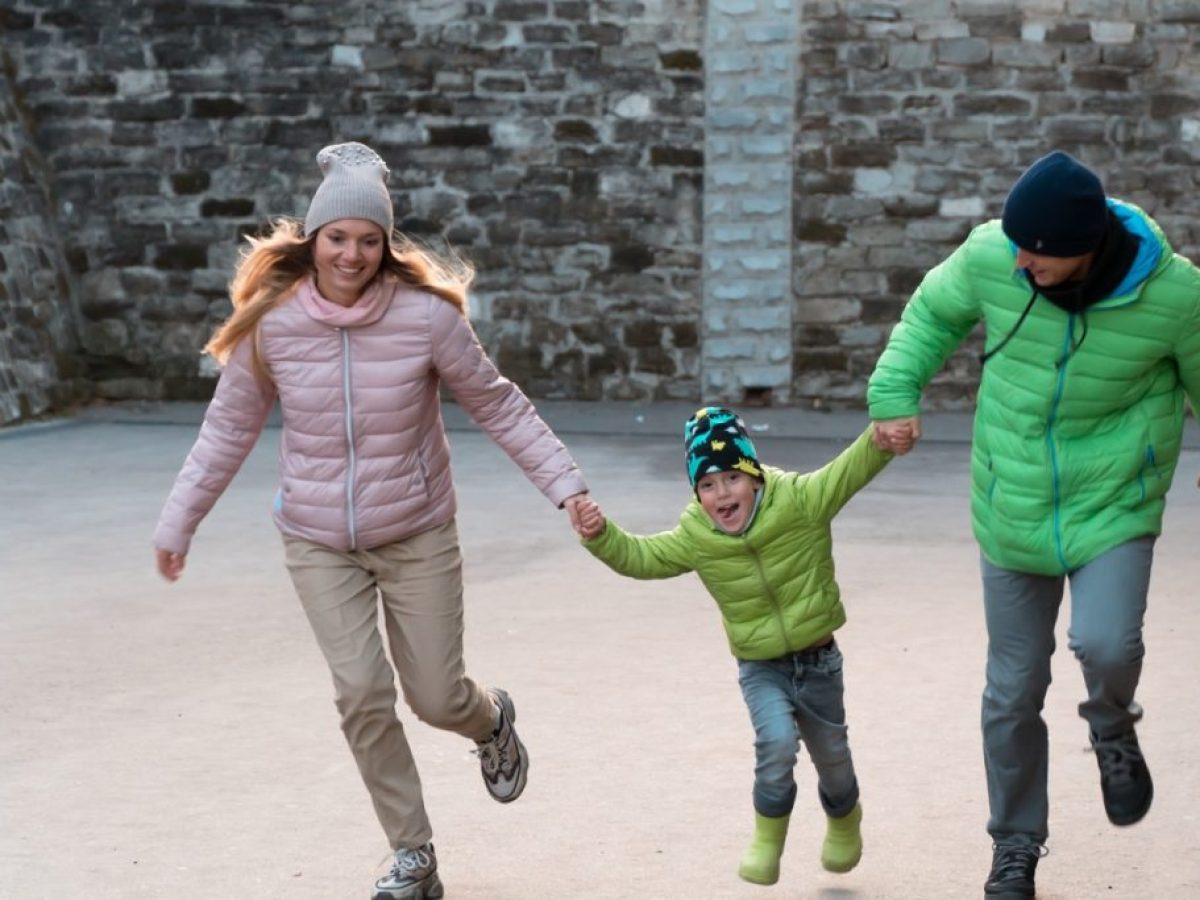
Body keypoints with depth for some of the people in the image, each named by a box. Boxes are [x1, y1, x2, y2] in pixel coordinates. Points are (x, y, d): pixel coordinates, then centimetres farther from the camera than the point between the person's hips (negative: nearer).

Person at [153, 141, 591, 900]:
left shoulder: (426, 315, -16)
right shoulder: (272, 322, -11)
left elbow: (500, 407, -5)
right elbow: (230, 430, 1)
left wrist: (565, 482, -9)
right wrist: (179, 522, 5)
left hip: (418, 537, -1)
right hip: (319, 543, 1)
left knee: (437, 699, 4)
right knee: (362, 693, -11)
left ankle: (492, 720, 44)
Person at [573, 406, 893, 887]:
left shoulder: (801, 500, -17)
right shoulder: (695, 538, -11)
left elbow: (853, 468, -23)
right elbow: (640, 557, -4)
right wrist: (601, 535, -22)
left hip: (818, 661, 0)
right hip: (760, 668, 0)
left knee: (831, 756, 17)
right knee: (777, 741, -26)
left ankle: (844, 819, 51)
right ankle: (768, 836, -2)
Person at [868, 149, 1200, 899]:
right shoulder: (991, 256, -16)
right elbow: (933, 312, 6)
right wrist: (895, 393, -5)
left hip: (1114, 509, -2)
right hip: (1012, 518, 2)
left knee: (1106, 644, -27)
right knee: (1014, 692, 9)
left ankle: (1112, 728, 11)